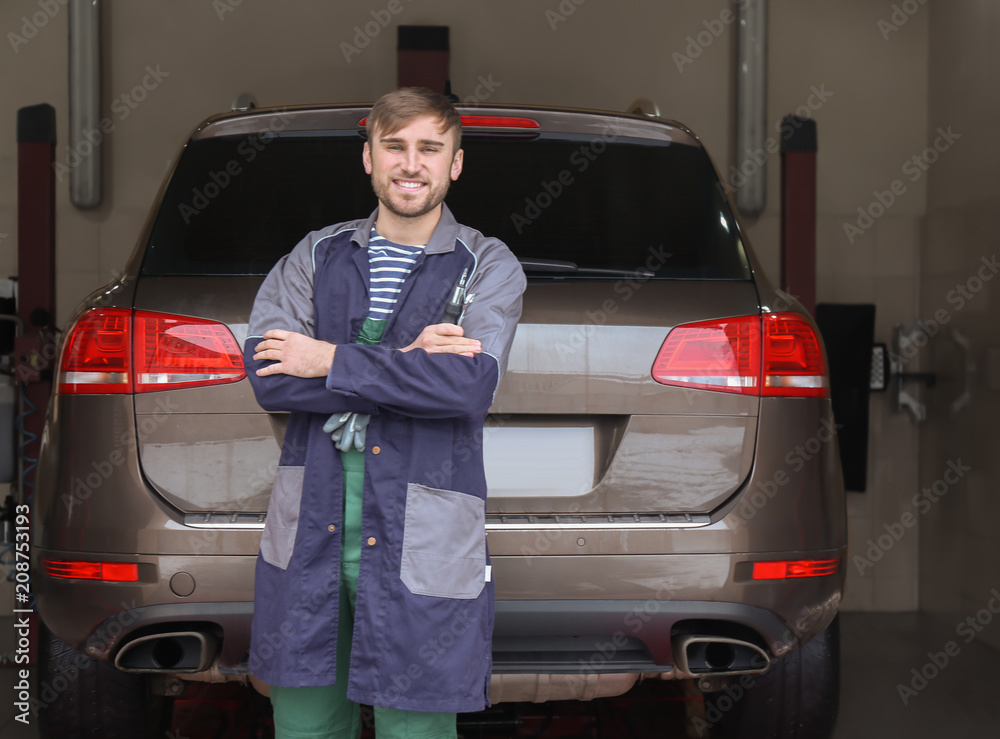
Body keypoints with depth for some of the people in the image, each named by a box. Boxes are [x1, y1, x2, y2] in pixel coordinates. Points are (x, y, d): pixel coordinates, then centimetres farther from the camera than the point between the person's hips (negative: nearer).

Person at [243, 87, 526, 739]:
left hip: (421, 546, -3)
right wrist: (410, 363, -13)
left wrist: (330, 361, -11)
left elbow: (469, 386, -16)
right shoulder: (318, 256, 10)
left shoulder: (489, 266, 2)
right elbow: (268, 375, -6)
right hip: (308, 537, 3)